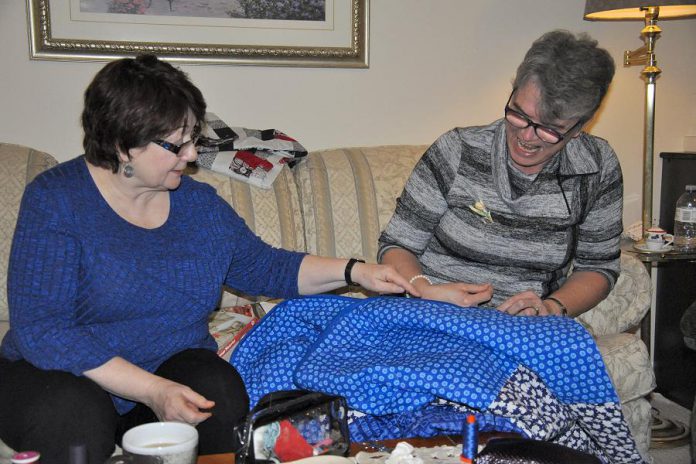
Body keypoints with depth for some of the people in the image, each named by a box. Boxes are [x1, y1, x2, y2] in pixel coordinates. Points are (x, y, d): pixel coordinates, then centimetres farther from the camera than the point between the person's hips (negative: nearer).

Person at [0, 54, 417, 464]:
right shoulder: (56, 200, -12)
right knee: (77, 422, -37)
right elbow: (40, 327, -19)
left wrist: (354, 271, 4)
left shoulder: (200, 203, 5)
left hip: (174, 367, 4)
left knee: (218, 395, -28)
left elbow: (264, 267, 17)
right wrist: (153, 391, -27)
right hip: (54, 375, -3)